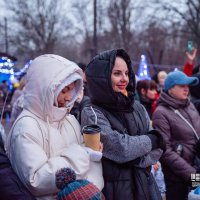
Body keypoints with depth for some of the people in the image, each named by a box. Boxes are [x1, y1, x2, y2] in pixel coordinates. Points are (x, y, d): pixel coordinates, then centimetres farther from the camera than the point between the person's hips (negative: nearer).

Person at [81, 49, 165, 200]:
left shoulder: (137, 108, 4)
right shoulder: (92, 114, -13)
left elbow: (157, 149, 1)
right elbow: (121, 149, -23)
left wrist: (137, 160, -17)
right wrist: (152, 140, -8)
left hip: (144, 185, 5)